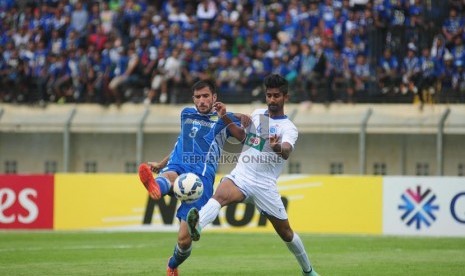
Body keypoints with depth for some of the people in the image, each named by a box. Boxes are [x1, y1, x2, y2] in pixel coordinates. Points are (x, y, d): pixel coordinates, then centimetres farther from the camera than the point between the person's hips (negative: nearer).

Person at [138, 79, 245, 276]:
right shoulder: (186, 114, 28)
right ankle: (155, 186, -77)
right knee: (169, 177, -40)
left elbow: (243, 136, -6)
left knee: (184, 239, -8)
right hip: (177, 167, 3)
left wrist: (225, 117, -19)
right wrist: (160, 165, 38)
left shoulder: (223, 119, 14)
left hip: (201, 176, -3)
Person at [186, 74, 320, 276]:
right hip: (240, 176, 2)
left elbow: (287, 151, -24)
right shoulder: (257, 115, 13)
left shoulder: (288, 128, -4)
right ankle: (197, 227, -61)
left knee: (285, 232, 7)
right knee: (220, 195, -32)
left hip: (264, 185, -2)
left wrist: (278, 147, -49)